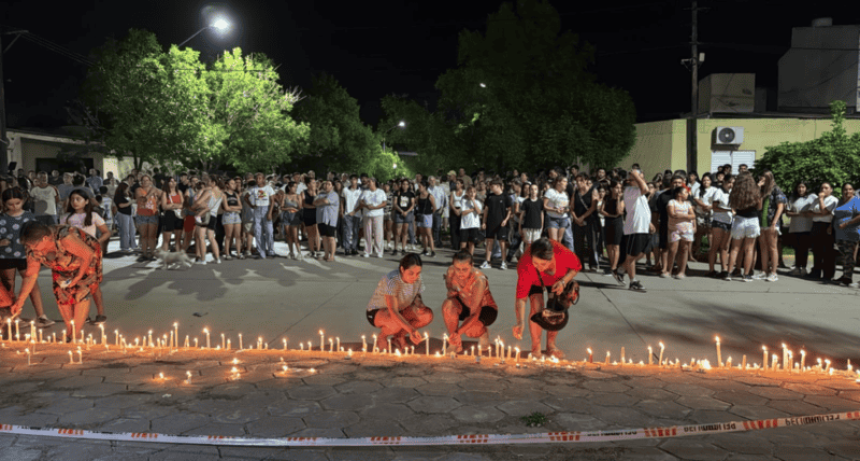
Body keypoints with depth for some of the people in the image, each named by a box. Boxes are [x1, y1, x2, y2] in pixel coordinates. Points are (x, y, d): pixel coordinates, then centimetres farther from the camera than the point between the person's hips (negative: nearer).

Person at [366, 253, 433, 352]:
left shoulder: (417, 278, -14)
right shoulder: (391, 281, -33)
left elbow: (417, 296, 5)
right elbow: (393, 311, -41)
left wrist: (419, 304, -21)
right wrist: (411, 330, -51)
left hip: (400, 311, 6)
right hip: (376, 313, -6)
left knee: (428, 315, -18)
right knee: (396, 323, -40)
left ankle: (400, 335, 4)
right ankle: (382, 336, -4)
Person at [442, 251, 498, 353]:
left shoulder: (479, 280, -34)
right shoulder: (450, 271, -19)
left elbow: (475, 314, -38)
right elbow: (451, 294, -1)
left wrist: (457, 332, -50)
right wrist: (451, 290, -28)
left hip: (486, 309, -4)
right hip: (466, 306, 4)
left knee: (468, 328, -35)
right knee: (448, 304, -30)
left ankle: (483, 333, 4)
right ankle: (455, 344, -14)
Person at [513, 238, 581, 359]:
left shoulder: (563, 253, -42)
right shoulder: (525, 267, -44)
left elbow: (577, 267, -17)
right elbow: (521, 297, -42)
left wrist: (564, 282, -33)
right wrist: (521, 322, -55)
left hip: (558, 278, 2)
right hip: (535, 281, -2)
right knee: (537, 309, -19)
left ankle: (551, 345, 14)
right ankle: (536, 348, -2)